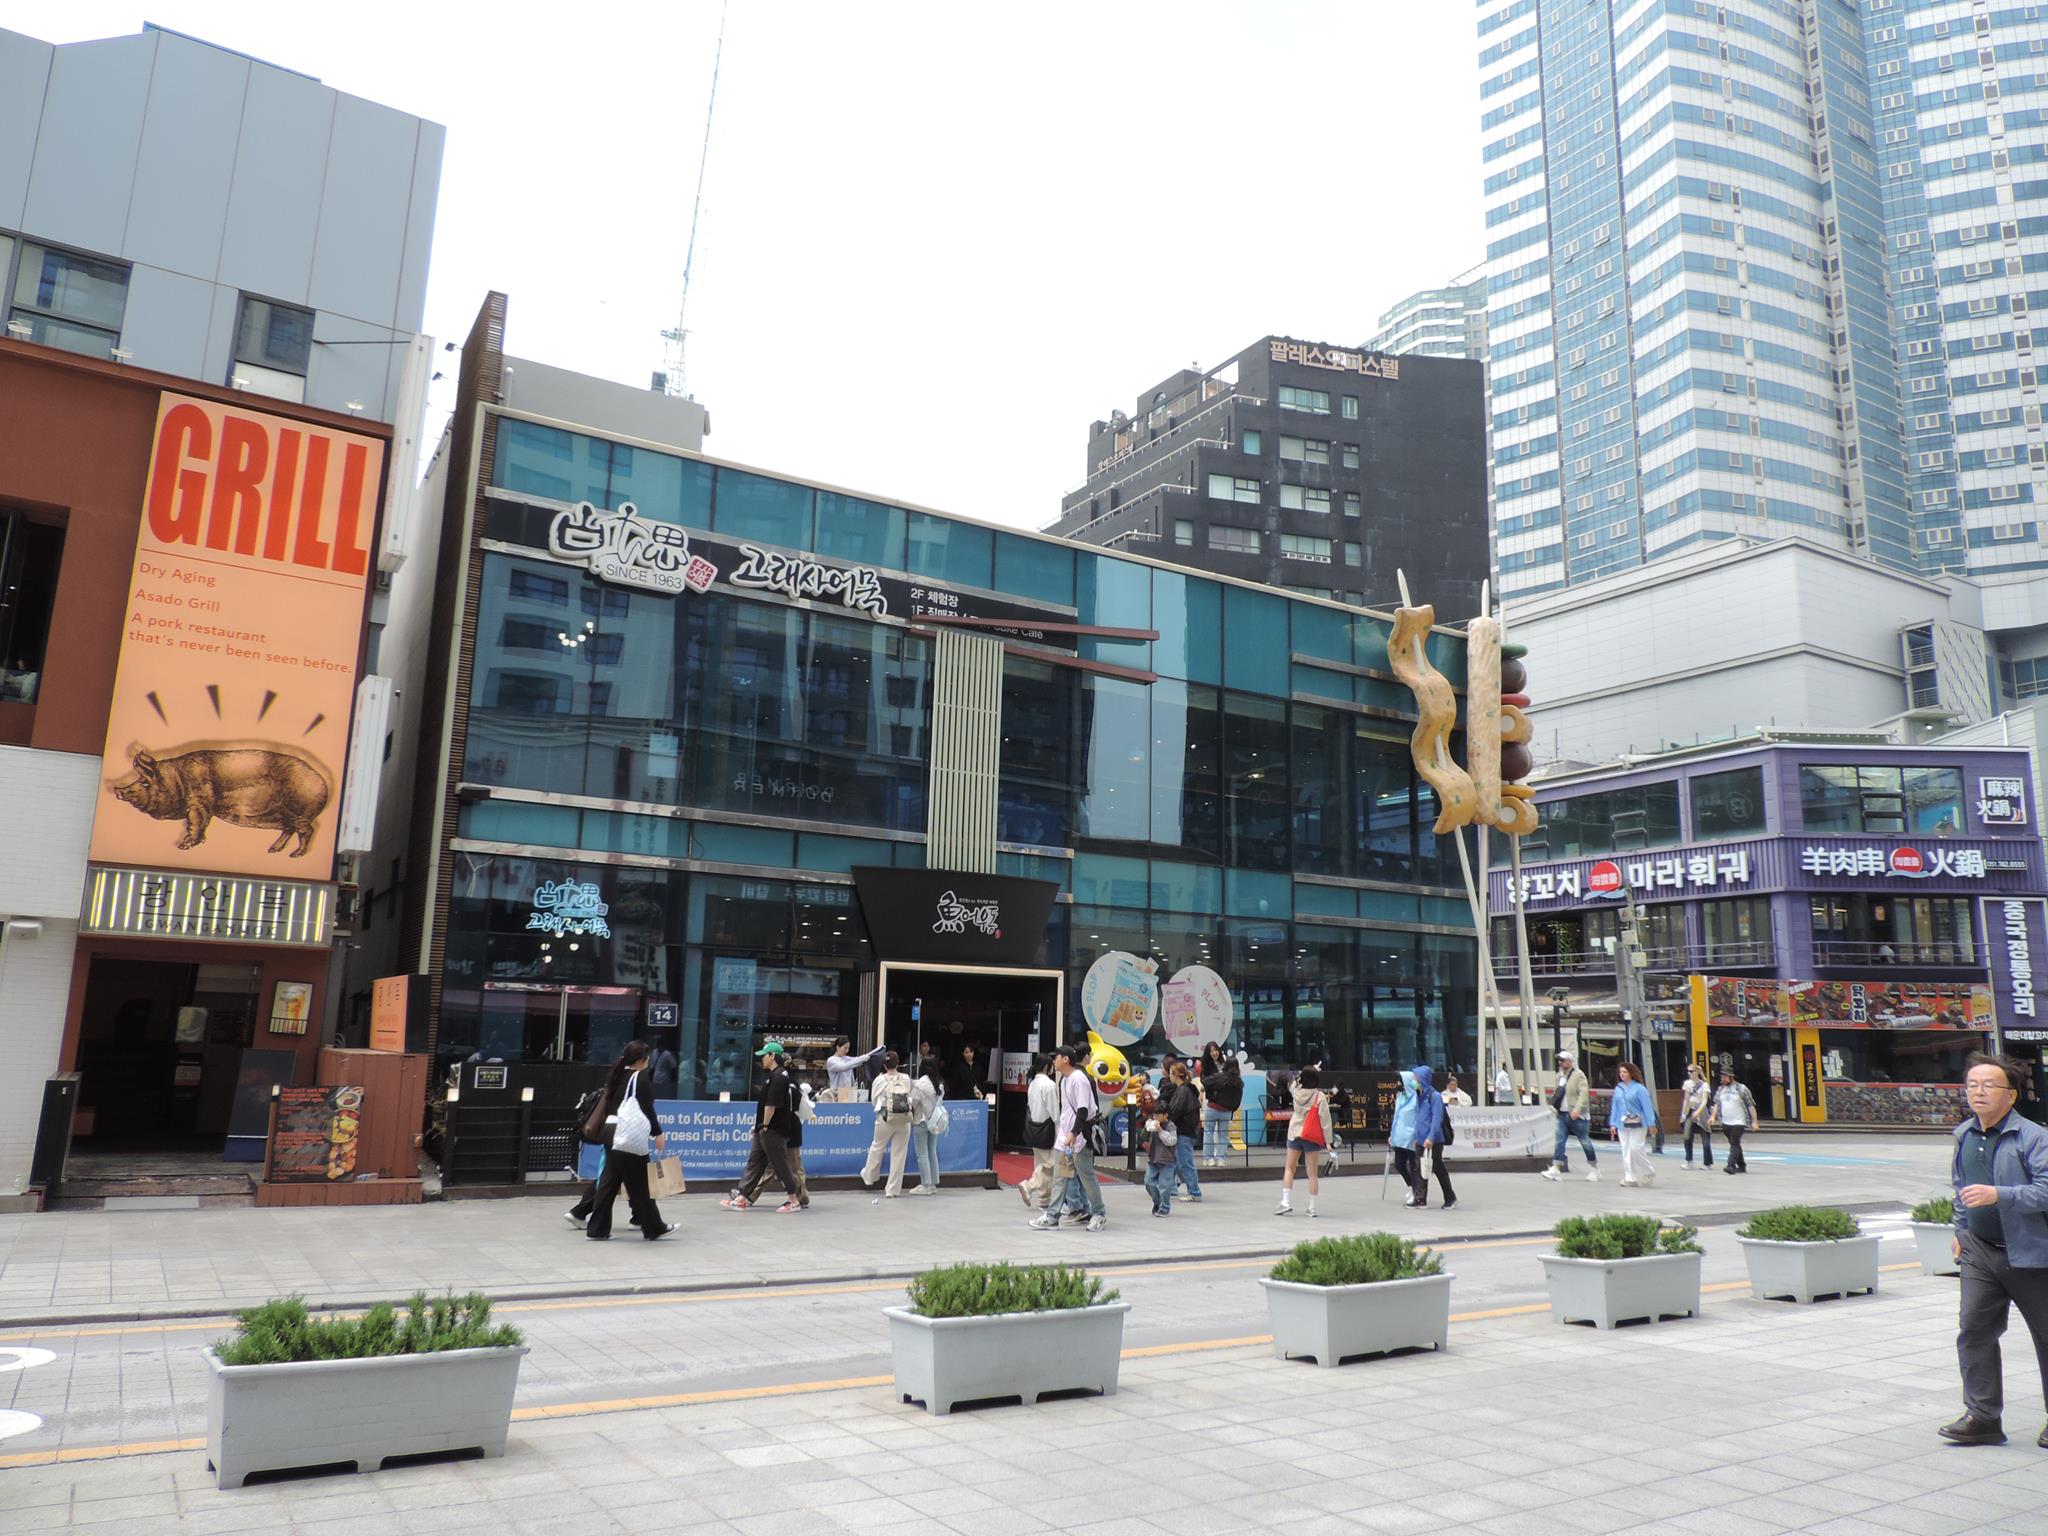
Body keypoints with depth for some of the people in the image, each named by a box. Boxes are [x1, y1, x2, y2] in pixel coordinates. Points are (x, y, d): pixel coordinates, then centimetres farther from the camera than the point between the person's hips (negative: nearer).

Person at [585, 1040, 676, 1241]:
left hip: (612, 1132, 8)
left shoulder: (617, 1076, 15)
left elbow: (608, 1105, 18)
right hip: (630, 1136, -8)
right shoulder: (642, 1077, -8)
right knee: (639, 1183, -1)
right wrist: (658, 1133, -7)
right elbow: (647, 1108, -13)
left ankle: (597, 1229, 9)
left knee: (609, 1181, 9)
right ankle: (653, 1228, 8)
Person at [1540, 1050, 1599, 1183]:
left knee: (1585, 1142, 4)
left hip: (1577, 1116, -6)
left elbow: (1583, 1094, -18)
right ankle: (1556, 1169, -4)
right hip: (1562, 1115, 6)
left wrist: (1577, 1109, -26)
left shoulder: (1579, 1075, -9)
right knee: (1560, 1141, -1)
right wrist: (1554, 1105, 11)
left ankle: (1594, 1169, 19)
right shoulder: (1559, 1076, 13)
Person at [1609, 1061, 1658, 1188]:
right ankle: (1630, 1178, 10)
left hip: (1637, 1124, -6)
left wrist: (1651, 1124, -10)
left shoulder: (1639, 1088, -7)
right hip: (1622, 1124, 6)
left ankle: (1649, 1173, 11)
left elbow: (1647, 1106, -8)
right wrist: (1613, 1124, 10)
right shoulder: (1618, 1089, 10)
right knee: (1626, 1151, 5)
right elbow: (1614, 1107, 13)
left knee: (1635, 1148, -10)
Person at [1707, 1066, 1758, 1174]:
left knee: (1734, 1144, -14)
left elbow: (1751, 1106, -4)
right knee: (1734, 1144, 13)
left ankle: (1731, 1165, -21)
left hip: (1738, 1122, -6)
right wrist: (1713, 1117, 1)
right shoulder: (1720, 1089, 10)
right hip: (1725, 1122, 6)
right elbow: (1717, 1104, 15)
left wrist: (1754, 1122, -7)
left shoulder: (1741, 1088, -6)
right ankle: (1742, 1166, 24)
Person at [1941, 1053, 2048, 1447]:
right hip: (1980, 1251, 5)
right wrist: (1962, 1229, 19)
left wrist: (1998, 1195, -31)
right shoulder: (1964, 1136, 7)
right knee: (1974, 1328, -1)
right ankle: (1983, 1416, 7)